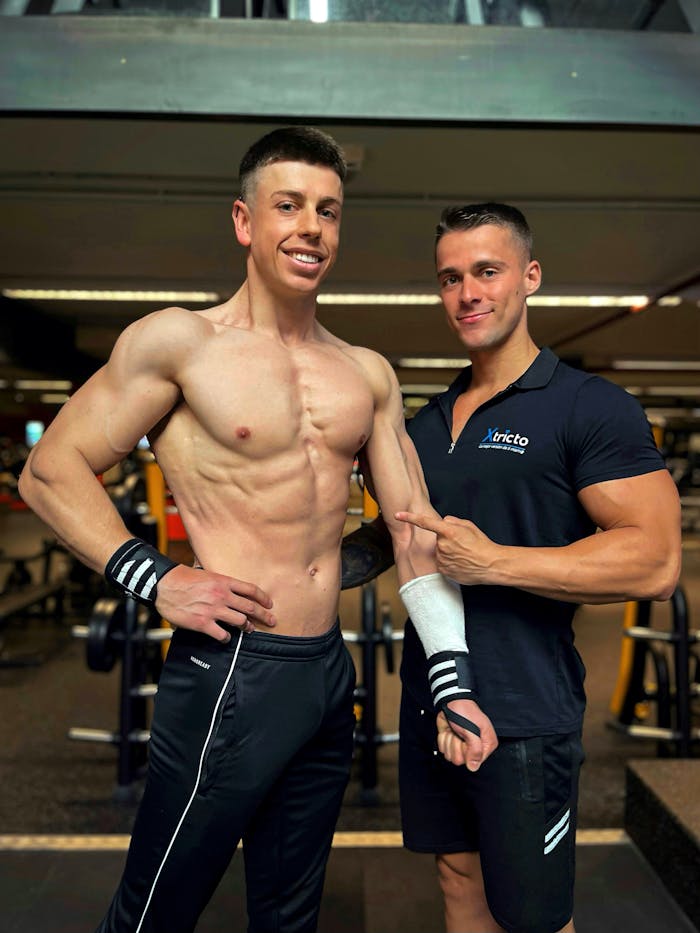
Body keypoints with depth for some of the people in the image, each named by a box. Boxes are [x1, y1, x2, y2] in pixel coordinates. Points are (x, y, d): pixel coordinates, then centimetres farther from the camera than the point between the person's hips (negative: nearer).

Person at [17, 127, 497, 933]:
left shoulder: (369, 375, 7)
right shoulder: (180, 341, -7)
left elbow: (415, 534, 6)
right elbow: (50, 474, -5)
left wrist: (453, 682, 2)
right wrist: (156, 580, -15)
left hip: (331, 676, 5)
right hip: (227, 676, -5)